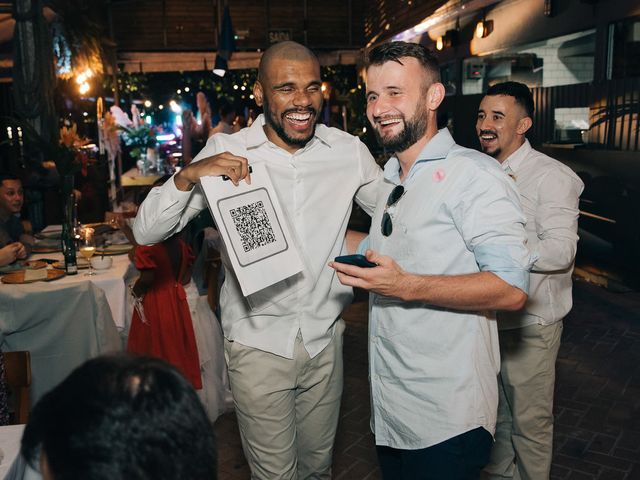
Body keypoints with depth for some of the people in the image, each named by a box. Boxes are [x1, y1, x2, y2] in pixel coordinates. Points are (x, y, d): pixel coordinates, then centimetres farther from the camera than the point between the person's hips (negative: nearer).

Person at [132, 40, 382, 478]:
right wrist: (188, 176, -28)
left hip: (325, 339, 3)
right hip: (258, 343, -2)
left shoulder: (349, 151, -4)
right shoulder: (224, 153, -10)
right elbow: (147, 232, -11)